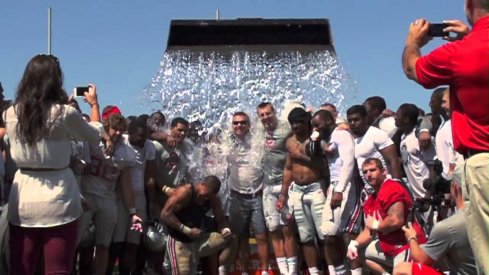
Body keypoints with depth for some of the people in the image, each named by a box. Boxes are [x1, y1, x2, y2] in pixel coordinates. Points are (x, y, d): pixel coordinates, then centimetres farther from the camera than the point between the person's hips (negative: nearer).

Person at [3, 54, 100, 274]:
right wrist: (94, 103, 25)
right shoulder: (64, 113, -10)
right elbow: (94, 137, 7)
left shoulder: (11, 114, 1)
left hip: (22, 199, 4)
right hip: (58, 200, -4)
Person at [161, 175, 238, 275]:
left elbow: (221, 219, 5)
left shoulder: (213, 199, -2)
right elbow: (165, 214, -25)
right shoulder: (185, 192, -20)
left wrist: (226, 230, -20)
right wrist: (187, 230, -27)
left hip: (199, 240, 6)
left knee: (232, 240, -7)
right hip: (179, 242, -6)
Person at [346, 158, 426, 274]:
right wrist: (354, 244, -5)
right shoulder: (370, 201, 11)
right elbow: (369, 230, 14)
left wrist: (376, 225, -9)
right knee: (360, 251, 18)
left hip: (408, 245, -10)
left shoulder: (392, 189, -17)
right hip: (390, 247, 10)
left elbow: (396, 221, -28)